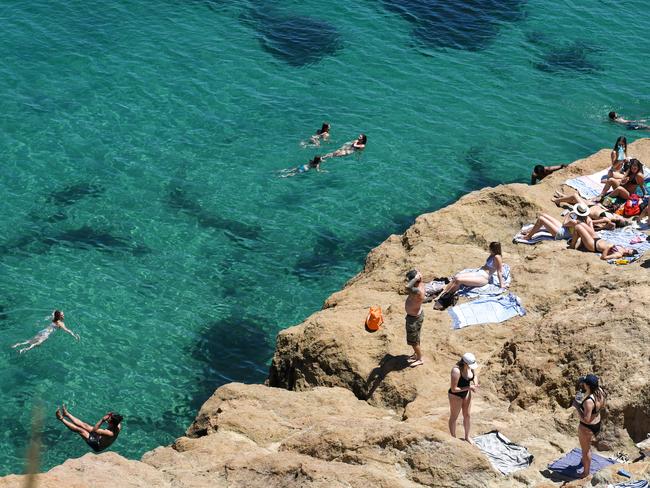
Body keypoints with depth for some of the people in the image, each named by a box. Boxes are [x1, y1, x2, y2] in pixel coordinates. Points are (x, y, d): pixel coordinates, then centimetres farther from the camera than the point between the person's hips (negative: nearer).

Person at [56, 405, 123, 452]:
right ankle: (67, 414, 26)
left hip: (97, 445, -7)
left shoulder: (111, 433, -43)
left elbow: (94, 430, -43)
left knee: (80, 429, -3)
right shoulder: (118, 426, -21)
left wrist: (103, 419, -44)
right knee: (84, 425, 11)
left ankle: (61, 418, 15)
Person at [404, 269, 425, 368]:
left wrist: (416, 278, -50)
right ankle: (416, 354, 50)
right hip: (417, 314, 9)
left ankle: (420, 359, 32)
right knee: (415, 339, 30)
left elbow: (407, 287, -60)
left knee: (413, 341, 13)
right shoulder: (420, 284, -14)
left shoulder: (418, 291, -41)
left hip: (414, 318, -9)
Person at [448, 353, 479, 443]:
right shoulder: (456, 371, -36)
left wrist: (475, 384, -13)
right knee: (454, 417, 14)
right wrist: (468, 388, -30)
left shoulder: (471, 367, -16)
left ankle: (467, 437, 41)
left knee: (467, 415, 20)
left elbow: (475, 375, 7)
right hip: (455, 395, -6)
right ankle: (453, 438, 34)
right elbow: (453, 389, -31)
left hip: (466, 393, 6)